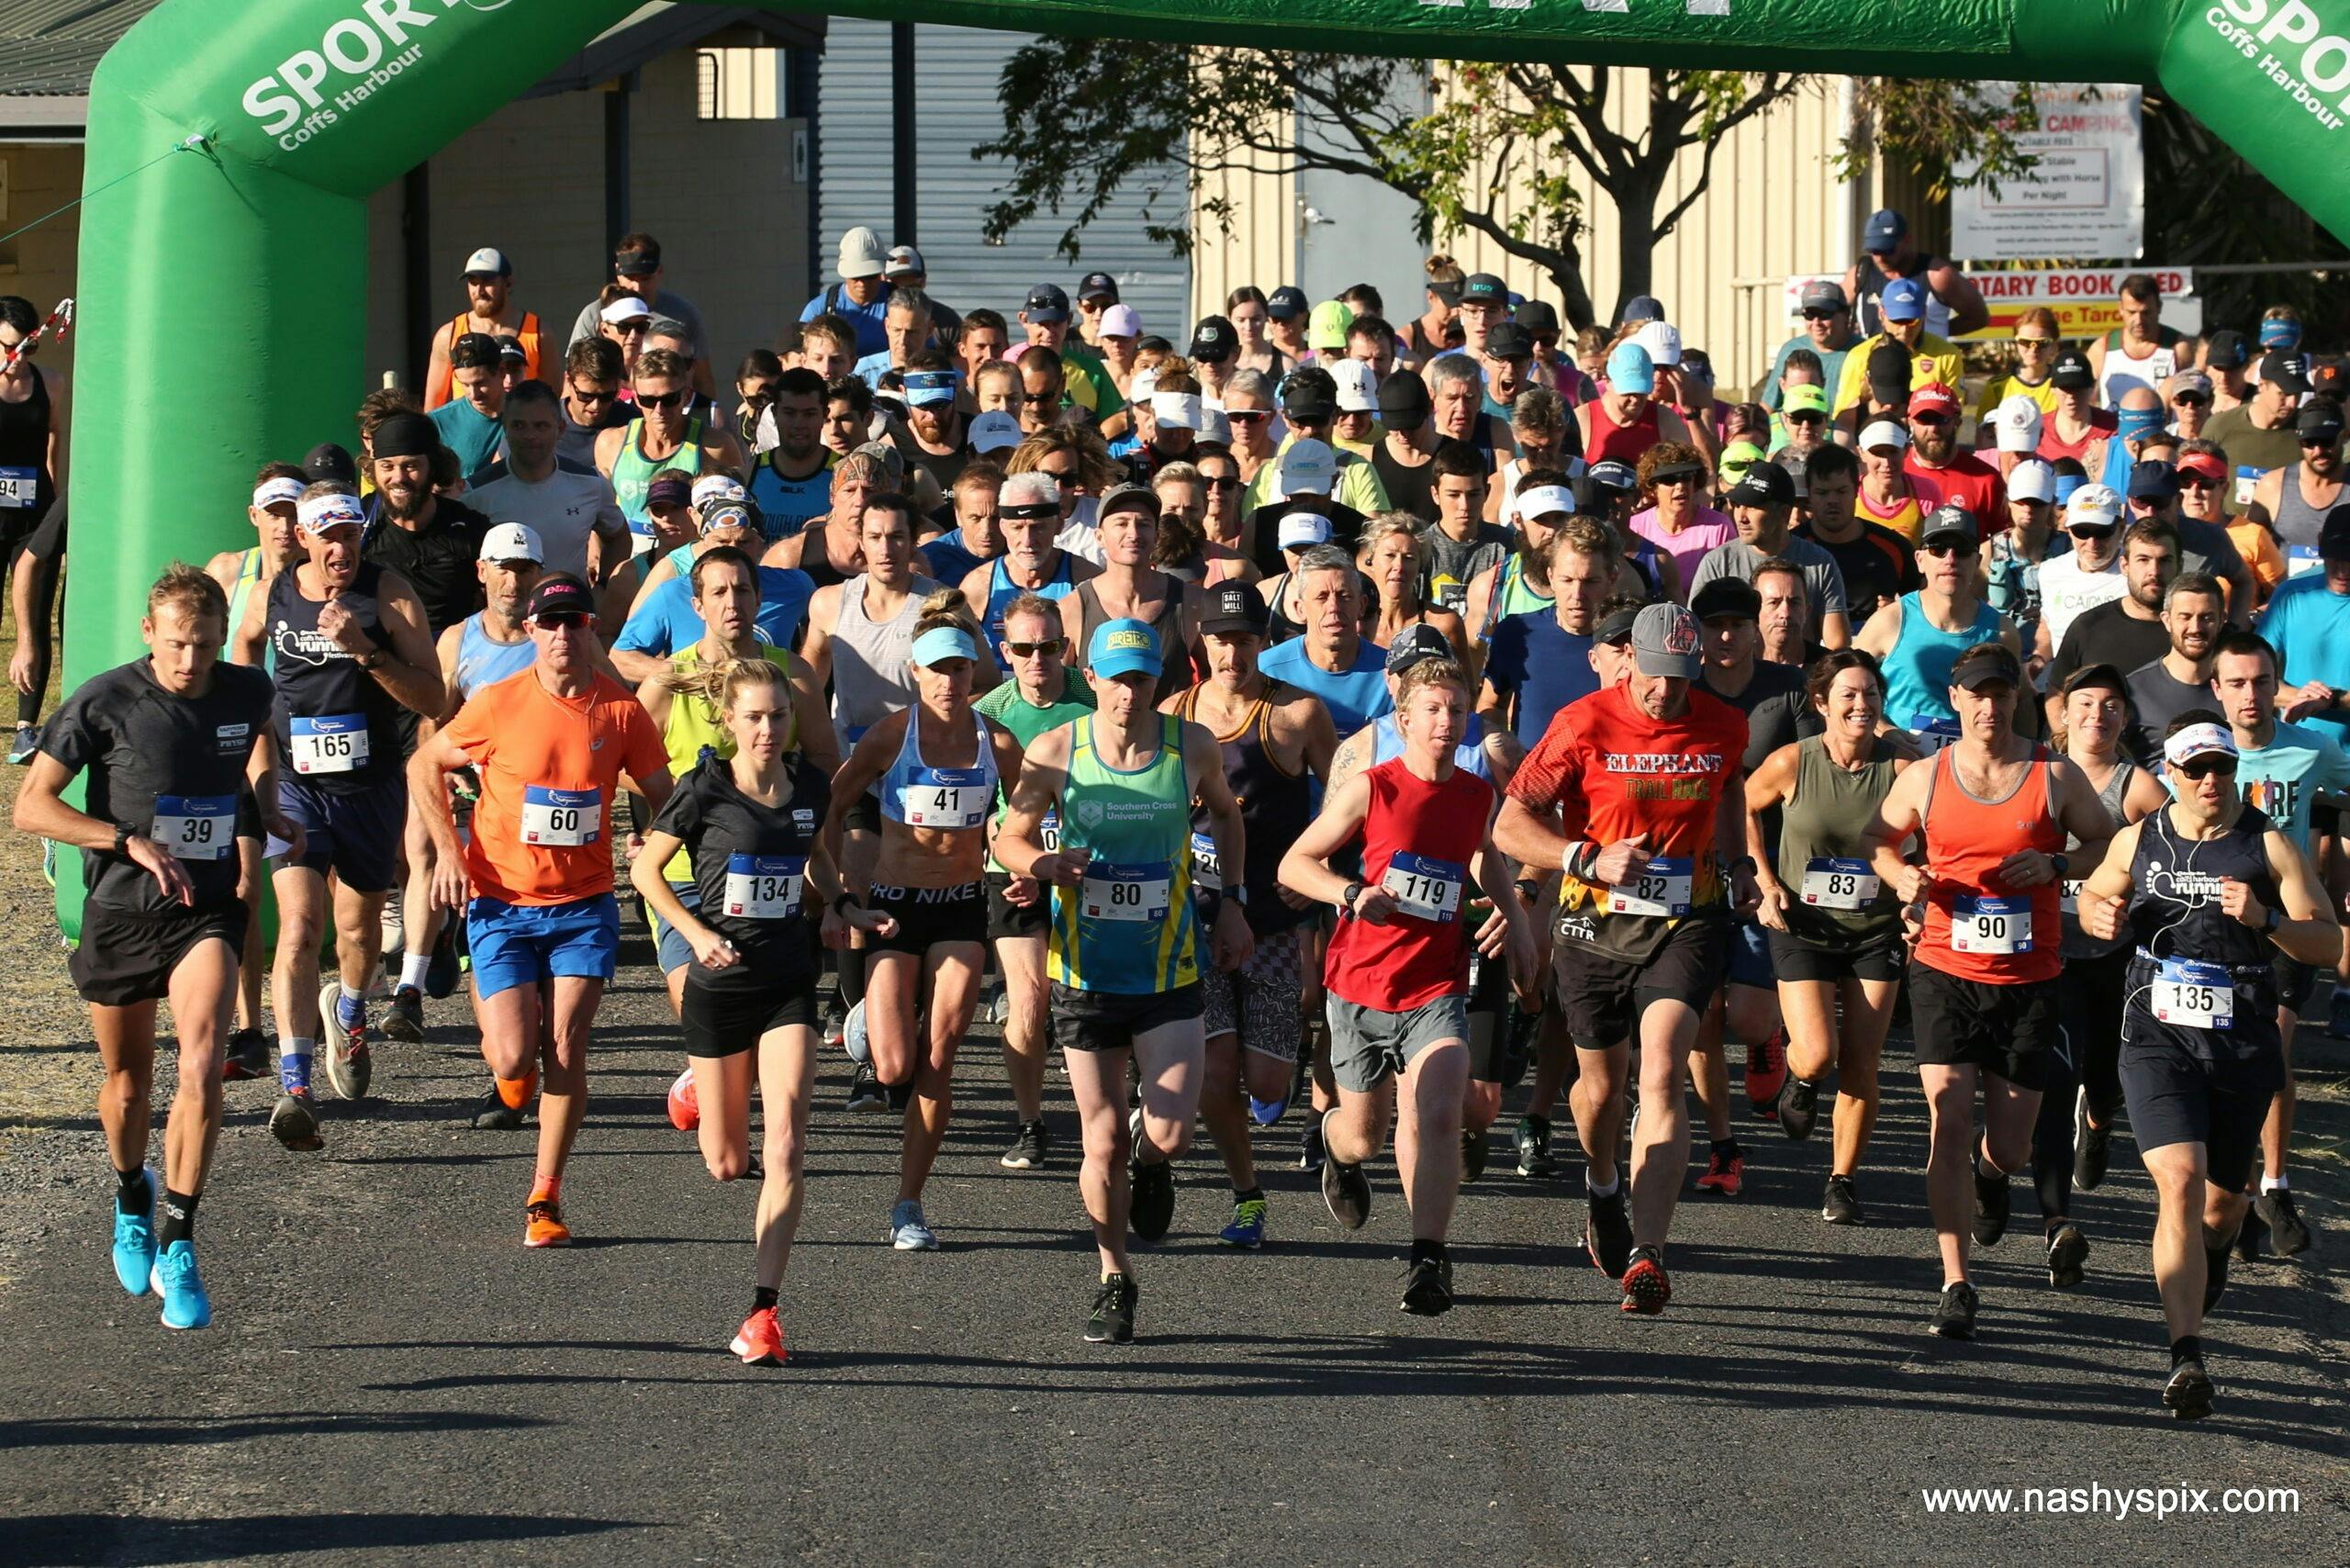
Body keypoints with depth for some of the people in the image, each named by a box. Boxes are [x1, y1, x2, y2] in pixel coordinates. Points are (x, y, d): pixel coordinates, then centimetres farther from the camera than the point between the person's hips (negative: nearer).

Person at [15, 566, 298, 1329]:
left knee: (201, 1067, -20)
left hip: (208, 911, 1)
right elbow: (31, 807, -14)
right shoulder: (105, 702, -14)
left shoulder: (246, 693, -2)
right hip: (119, 914, -1)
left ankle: (177, 1246, -15)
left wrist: (267, 811, 8)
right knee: (127, 1084, 14)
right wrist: (132, 843, -23)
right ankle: (132, 1196, 45)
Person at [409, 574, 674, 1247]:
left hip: (584, 906, 1)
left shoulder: (621, 710, -3)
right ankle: (511, 1073, 28)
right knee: (514, 1058, -11)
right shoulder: (499, 705, -8)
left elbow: (663, 799, 9)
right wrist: (449, 850, -4)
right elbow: (424, 765, 6)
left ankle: (545, 1200, 5)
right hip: (502, 903, -1)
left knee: (565, 1052, -7)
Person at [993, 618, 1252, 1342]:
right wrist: (1046, 864, -18)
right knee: (1102, 1145, 2)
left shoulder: (1193, 746, -4)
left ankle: (1150, 1163, 28)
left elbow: (1226, 814, 18)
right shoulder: (1055, 752, -7)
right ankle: (1114, 1279, 23)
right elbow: (1010, 838, 5)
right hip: (1086, 973, 0)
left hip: (1169, 972, 0)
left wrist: (1229, 903, 11)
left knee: (1171, 1135, -11)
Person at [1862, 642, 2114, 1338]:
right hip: (1945, 969, 0)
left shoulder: (2055, 777, -2)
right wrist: (1900, 877, -6)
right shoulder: (1925, 778, 1)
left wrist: (2054, 866, -12)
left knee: (2009, 1146, 6)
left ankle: (1990, 1174, 47)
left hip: (2029, 979, 0)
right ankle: (1955, 1285, -9)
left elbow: (2108, 843, 8)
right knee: (1948, 1117, -13)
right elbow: (1879, 838, 17)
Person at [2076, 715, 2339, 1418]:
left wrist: (2266, 919, -19)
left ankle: (2207, 1259, 52)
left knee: (2223, 1204, 12)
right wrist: (2099, 916, 0)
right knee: (2180, 1182, -20)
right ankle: (2186, 1359, -25)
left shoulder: (2268, 845, -1)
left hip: (2243, 1048, 1)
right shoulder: (2138, 841, 5)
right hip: (2158, 1039, 0)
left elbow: (2329, 943, -1)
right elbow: (2095, 895, 24)